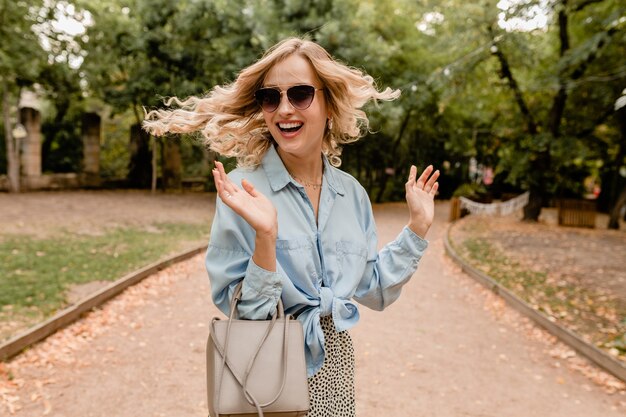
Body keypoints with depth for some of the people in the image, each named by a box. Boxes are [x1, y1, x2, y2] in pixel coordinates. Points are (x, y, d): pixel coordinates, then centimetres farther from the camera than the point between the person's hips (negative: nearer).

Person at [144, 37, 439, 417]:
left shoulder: (352, 193, -2)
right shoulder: (241, 189, -17)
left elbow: (374, 292, 5)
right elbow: (244, 311, -17)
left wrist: (418, 226, 0)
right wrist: (266, 238, -31)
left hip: (336, 369, 5)